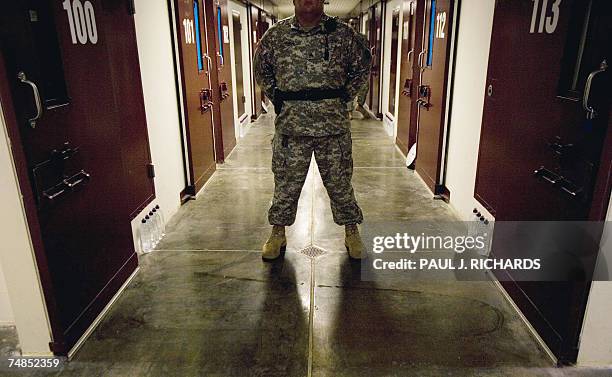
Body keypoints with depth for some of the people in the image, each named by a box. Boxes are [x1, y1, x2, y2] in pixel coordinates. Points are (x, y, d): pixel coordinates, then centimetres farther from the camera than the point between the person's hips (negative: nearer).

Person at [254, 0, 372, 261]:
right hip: (290, 123, 1)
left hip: (334, 124, 0)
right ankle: (278, 234, 27)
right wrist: (275, 97, 8)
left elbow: (362, 66, 14)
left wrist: (345, 96, 6)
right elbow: (261, 68, 18)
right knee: (286, 181, 9)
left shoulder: (343, 34, 1)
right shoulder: (275, 35, 3)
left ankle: (351, 233, 27)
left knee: (339, 181, 9)